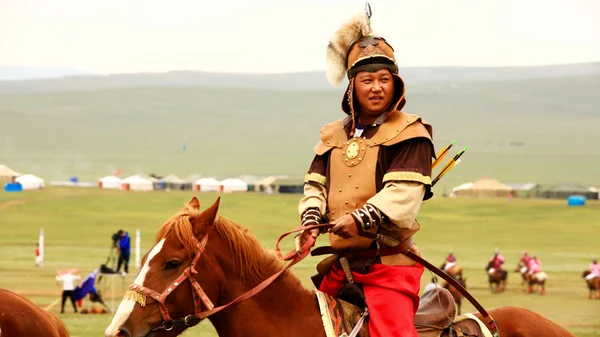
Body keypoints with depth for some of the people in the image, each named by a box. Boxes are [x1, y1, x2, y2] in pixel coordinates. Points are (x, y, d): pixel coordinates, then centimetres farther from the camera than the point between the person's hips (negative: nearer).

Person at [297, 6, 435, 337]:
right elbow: (316, 184, 11)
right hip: (340, 261, 6)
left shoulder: (410, 133, -3)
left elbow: (404, 192, -16)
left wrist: (361, 219, -29)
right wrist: (311, 217, -11)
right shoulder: (333, 135, 16)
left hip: (389, 262, -6)